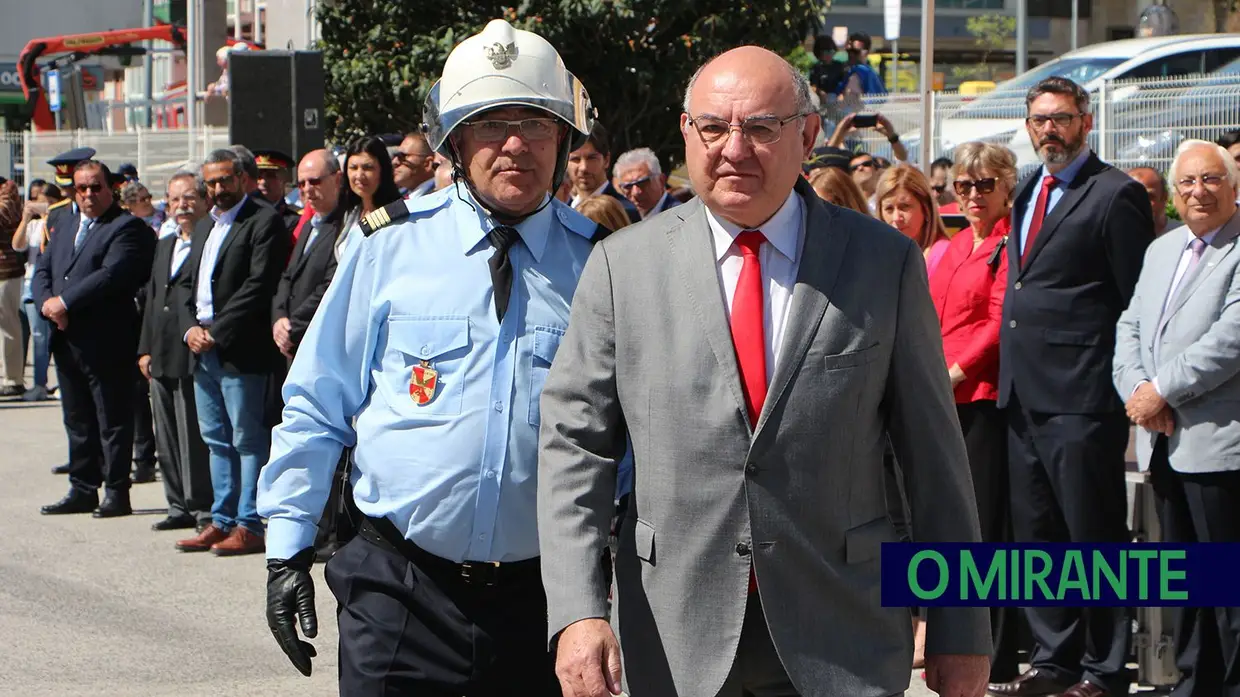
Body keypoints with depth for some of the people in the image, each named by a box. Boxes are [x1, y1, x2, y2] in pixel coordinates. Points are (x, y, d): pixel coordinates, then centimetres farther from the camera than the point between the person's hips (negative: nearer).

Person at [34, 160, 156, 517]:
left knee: (113, 421, -1)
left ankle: (117, 493, 4)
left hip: (106, 342, -8)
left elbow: (112, 274, -21)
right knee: (77, 420, 14)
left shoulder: (127, 228, -8)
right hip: (65, 338, 8)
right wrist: (47, 302, -7)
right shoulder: (63, 221, 16)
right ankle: (82, 490, 23)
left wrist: (64, 301, -20)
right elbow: (42, 269, 13)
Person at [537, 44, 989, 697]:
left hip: (842, 644, 0)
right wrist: (577, 612, -12)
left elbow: (932, 449, 4)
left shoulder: (883, 262, 1)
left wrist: (959, 631, 3)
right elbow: (572, 442, -1)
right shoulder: (622, 264, 2)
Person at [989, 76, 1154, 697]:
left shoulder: (1115, 194, -8)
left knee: (1093, 534, -1)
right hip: (1023, 390, 8)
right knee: (1036, 531, 12)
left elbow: (1138, 301, -9)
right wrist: (1009, 374, 13)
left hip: (1081, 395, -8)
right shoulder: (1028, 192, 17)